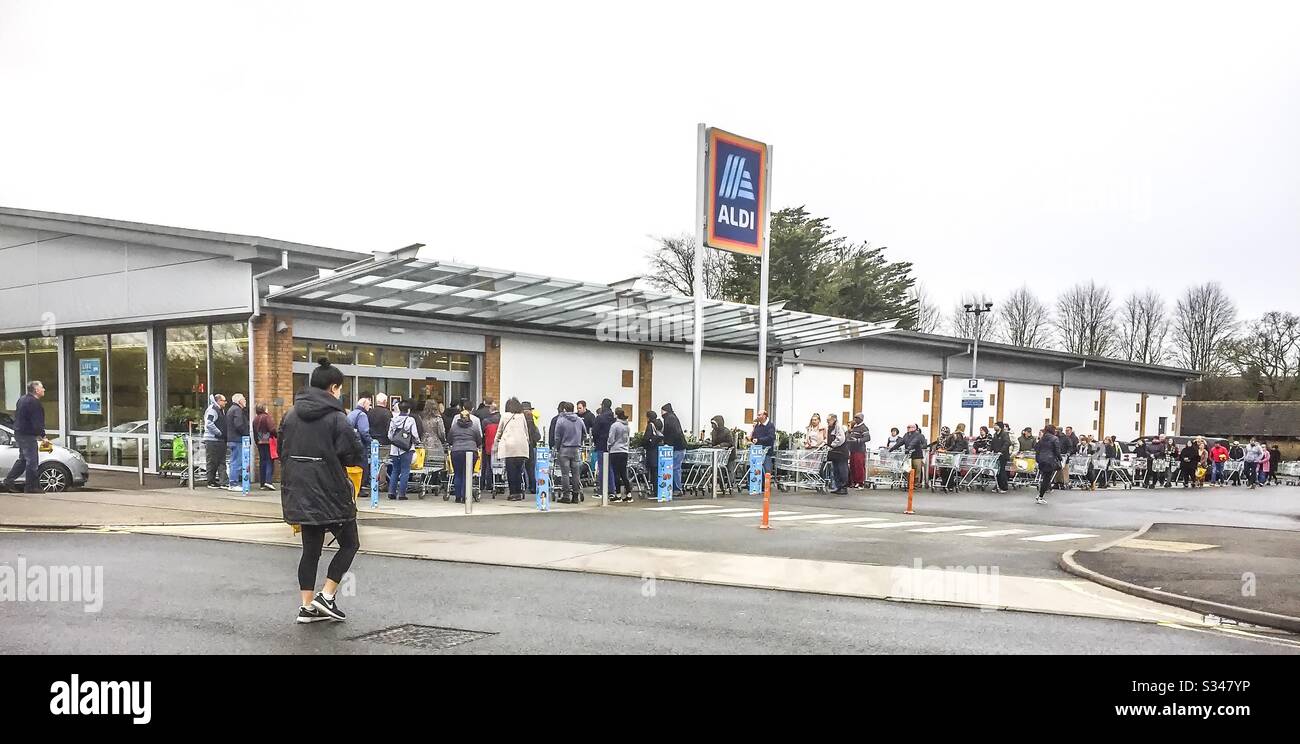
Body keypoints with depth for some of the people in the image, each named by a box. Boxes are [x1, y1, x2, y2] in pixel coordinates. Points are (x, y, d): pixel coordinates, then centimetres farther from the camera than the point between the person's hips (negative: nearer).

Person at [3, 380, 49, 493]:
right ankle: (30, 487, 1)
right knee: (32, 461, -3)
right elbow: (37, 423, -23)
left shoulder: (22, 399, 13)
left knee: (23, 459, 20)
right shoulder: (34, 403, -19)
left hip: (19, 433, 10)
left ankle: (8, 480, 20)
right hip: (28, 436, -10)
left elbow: (16, 416, 22)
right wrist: (43, 437, -16)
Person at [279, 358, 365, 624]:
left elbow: (282, 452, 13)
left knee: (311, 548, 14)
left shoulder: (291, 414, 6)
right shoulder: (336, 417, -14)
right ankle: (326, 596, 3)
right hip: (330, 492, -6)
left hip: (300, 492, 6)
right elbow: (355, 456, -13)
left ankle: (308, 606, 15)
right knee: (349, 543, 11)